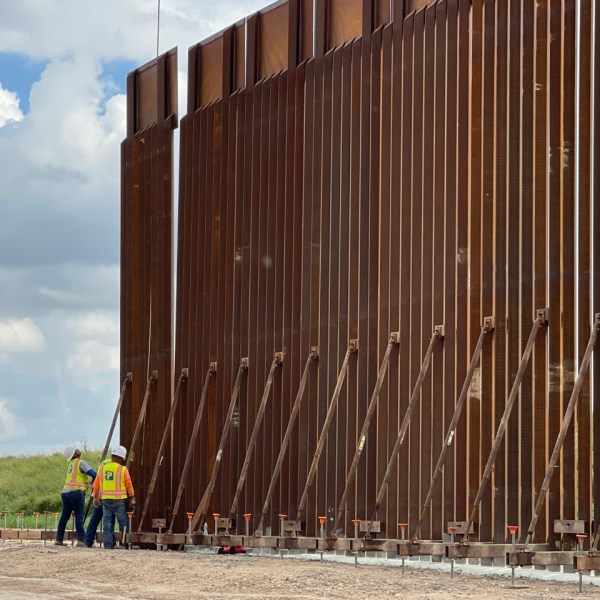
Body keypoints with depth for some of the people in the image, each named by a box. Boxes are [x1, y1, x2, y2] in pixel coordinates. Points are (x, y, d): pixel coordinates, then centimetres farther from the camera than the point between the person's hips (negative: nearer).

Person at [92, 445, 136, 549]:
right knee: (123, 523, 4)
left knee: (107, 523, 6)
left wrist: (95, 498, 21)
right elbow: (129, 485, -5)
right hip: (119, 500, -4)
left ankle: (108, 544, 2)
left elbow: (96, 485, 11)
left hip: (105, 499, 4)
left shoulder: (102, 468, 7)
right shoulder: (123, 469, -5)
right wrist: (132, 498, 3)